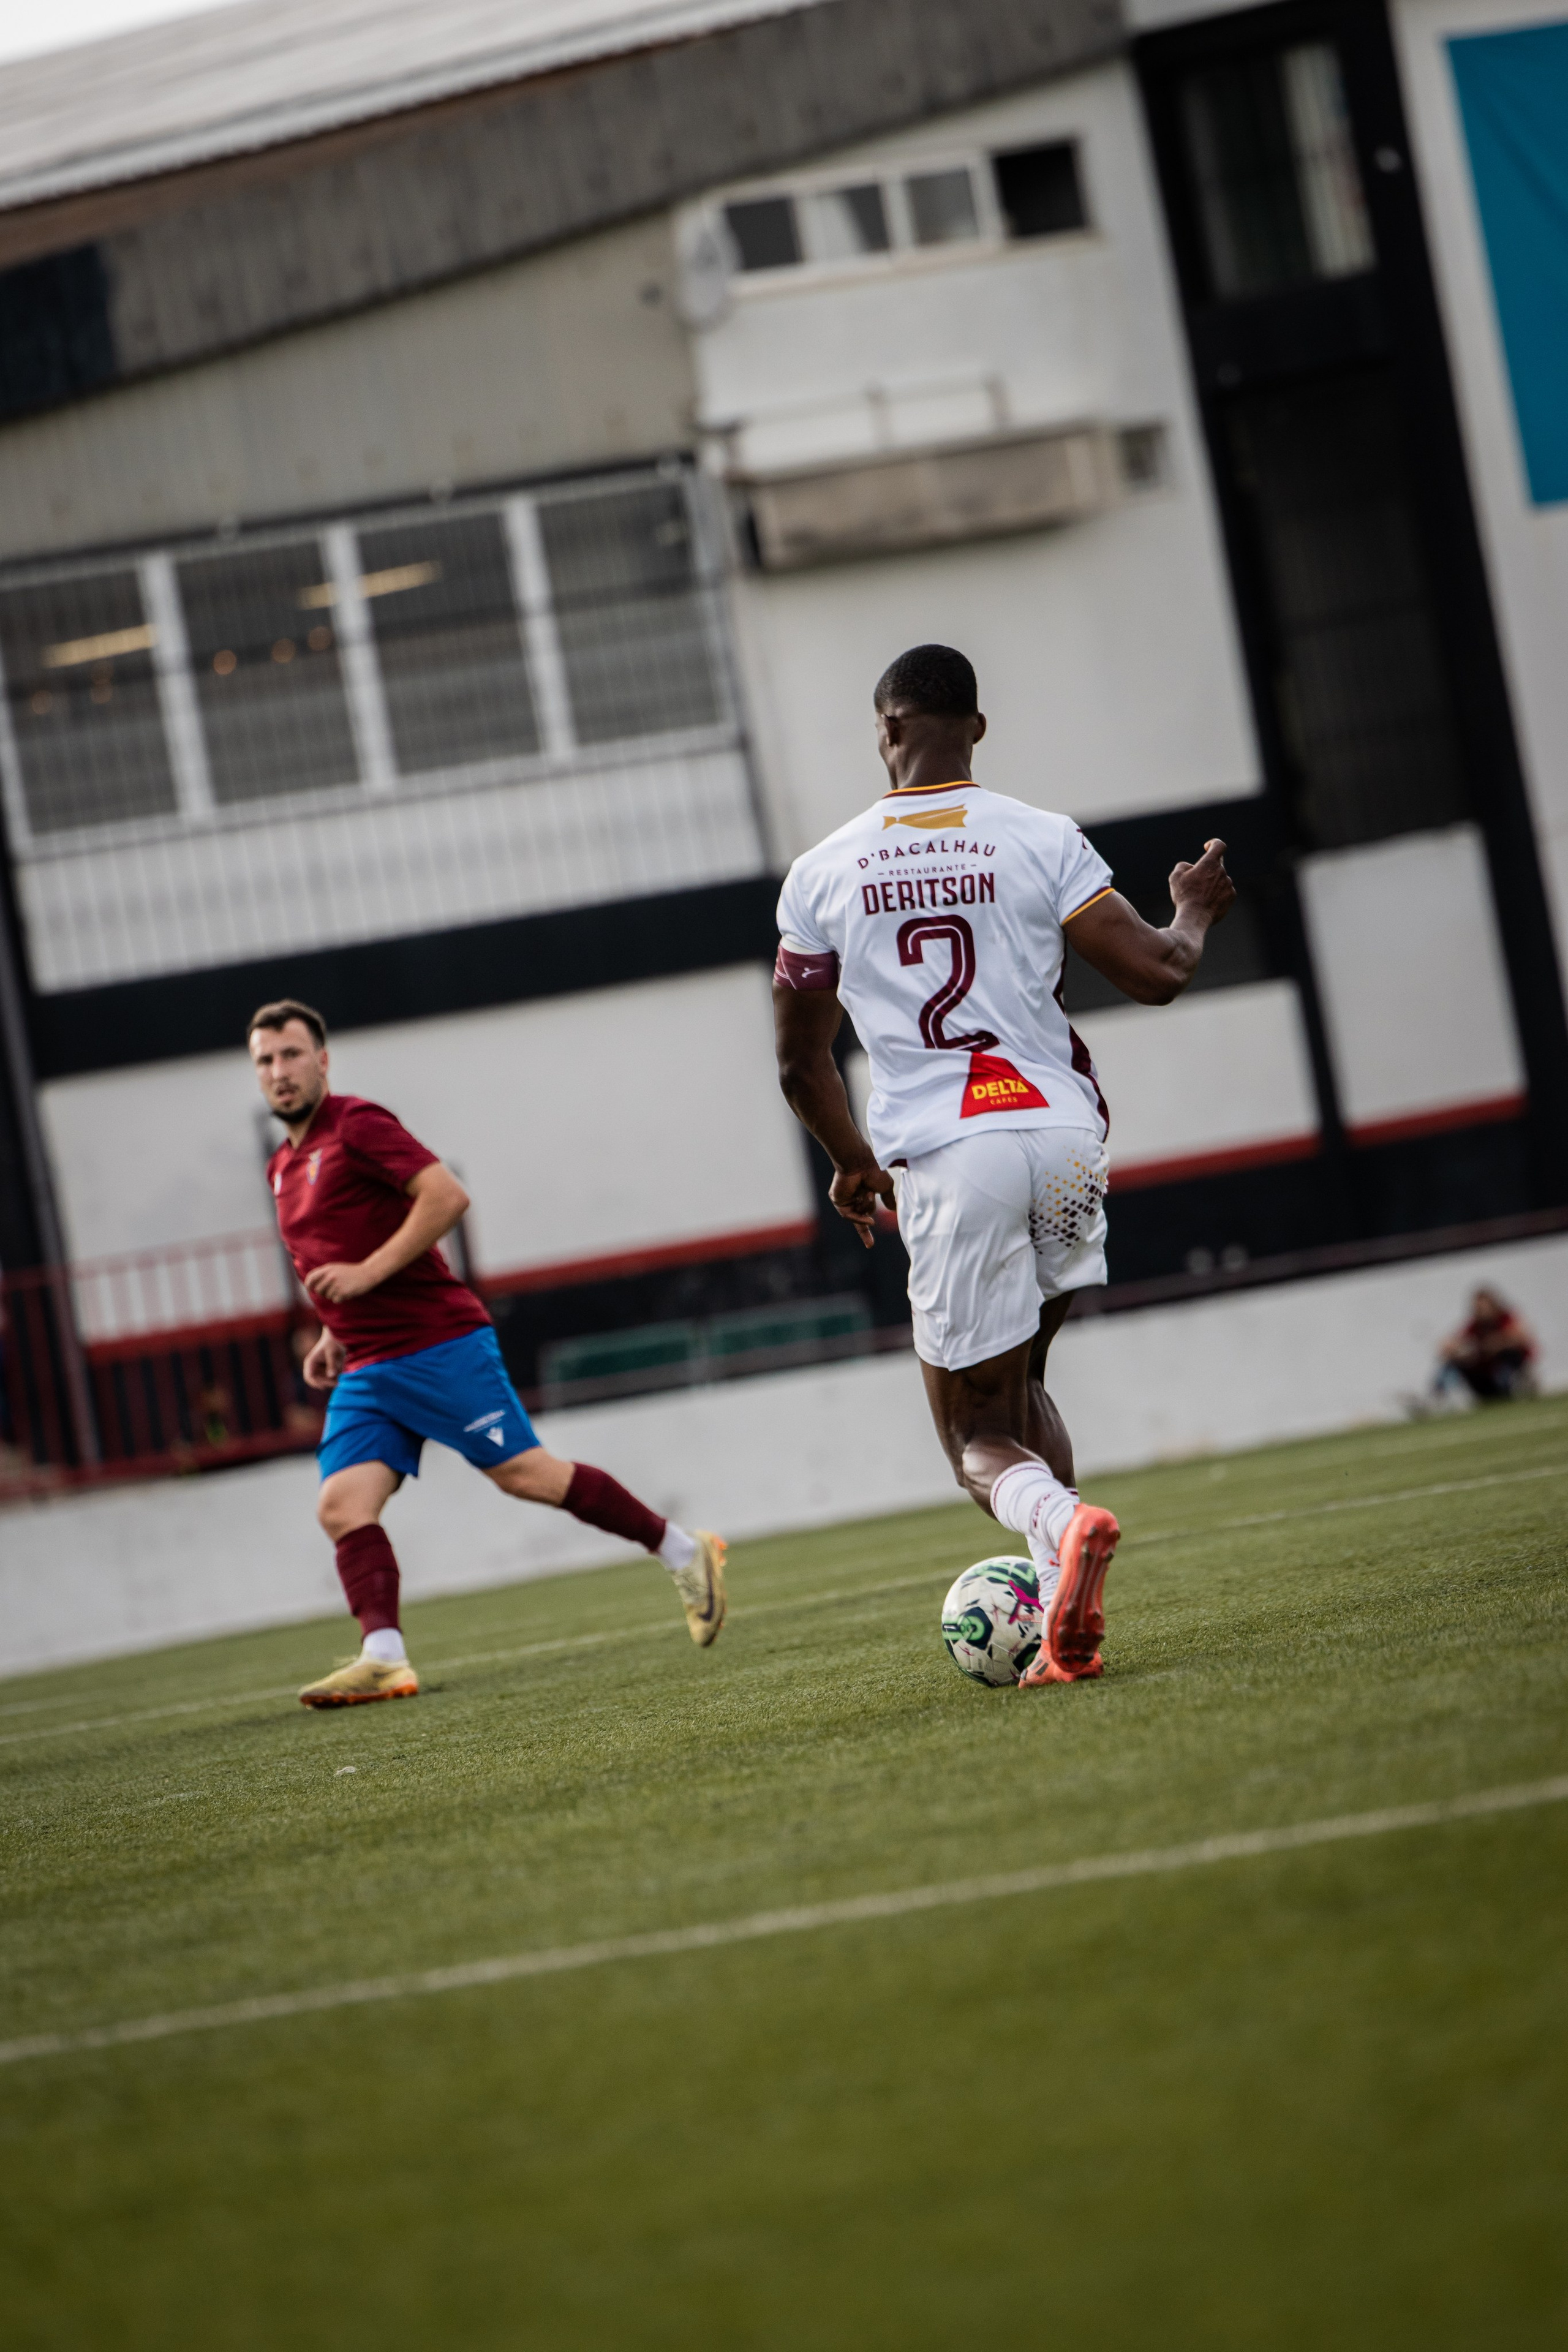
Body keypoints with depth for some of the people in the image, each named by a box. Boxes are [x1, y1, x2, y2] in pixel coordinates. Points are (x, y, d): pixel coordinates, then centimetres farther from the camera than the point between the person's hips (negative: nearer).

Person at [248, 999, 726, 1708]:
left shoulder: (356, 1124, -7)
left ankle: (684, 1551, 6)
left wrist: (368, 1273, -20)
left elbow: (446, 1195, -19)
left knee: (525, 1474, -7)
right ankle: (384, 1657, -20)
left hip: (437, 1344, -8)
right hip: (365, 1371, 8)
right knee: (342, 1507, -10)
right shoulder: (284, 1165, 19)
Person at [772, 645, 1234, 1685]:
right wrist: (1196, 912, 21)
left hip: (944, 1159, -2)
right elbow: (1155, 973, -3)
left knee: (981, 1434, 8)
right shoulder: (1041, 840, 1)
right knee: (1020, 1380, 23)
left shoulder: (822, 876, 5)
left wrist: (855, 1162, 31)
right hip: (1061, 1133, 2)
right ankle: (1064, 1611, 7)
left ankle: (1059, 1521, -26)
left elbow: (802, 1064, 13)